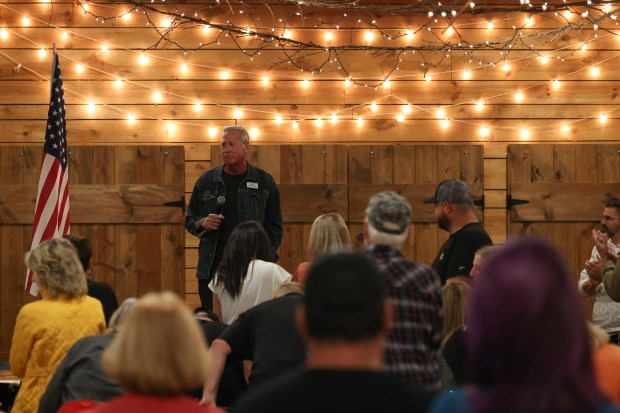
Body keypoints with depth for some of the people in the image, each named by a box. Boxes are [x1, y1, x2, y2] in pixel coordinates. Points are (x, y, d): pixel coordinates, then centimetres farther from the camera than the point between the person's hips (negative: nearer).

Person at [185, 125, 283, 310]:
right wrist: (202, 223, -5)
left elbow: (274, 225, 8)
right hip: (212, 266, 2)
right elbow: (190, 219, 18)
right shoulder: (206, 181, 10)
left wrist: (267, 257, -4)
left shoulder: (264, 182, 6)